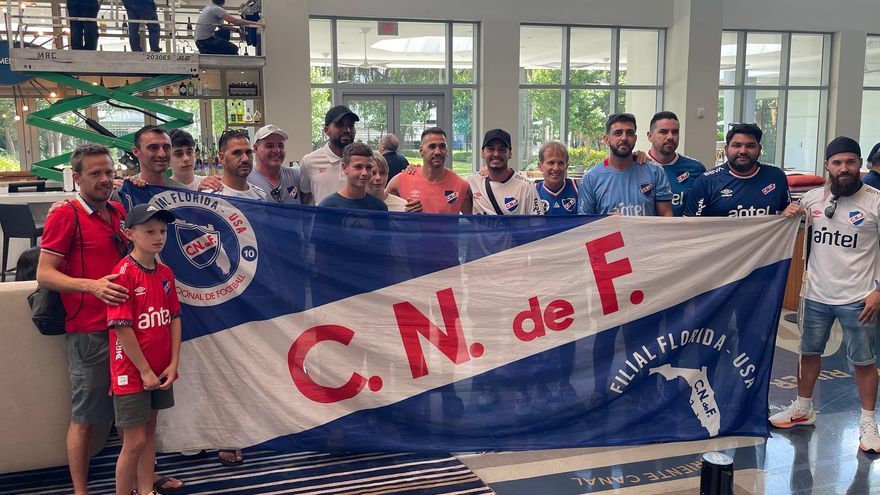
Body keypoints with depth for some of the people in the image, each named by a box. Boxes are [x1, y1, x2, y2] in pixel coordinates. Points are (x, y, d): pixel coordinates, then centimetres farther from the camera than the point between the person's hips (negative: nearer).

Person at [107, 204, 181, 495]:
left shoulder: (165, 273, 4)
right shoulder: (124, 273, -17)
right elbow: (121, 328, -19)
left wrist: (173, 364, 0)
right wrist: (145, 370, -14)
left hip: (161, 371, 7)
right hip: (132, 372, -7)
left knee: (149, 431, 18)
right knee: (134, 442, 1)